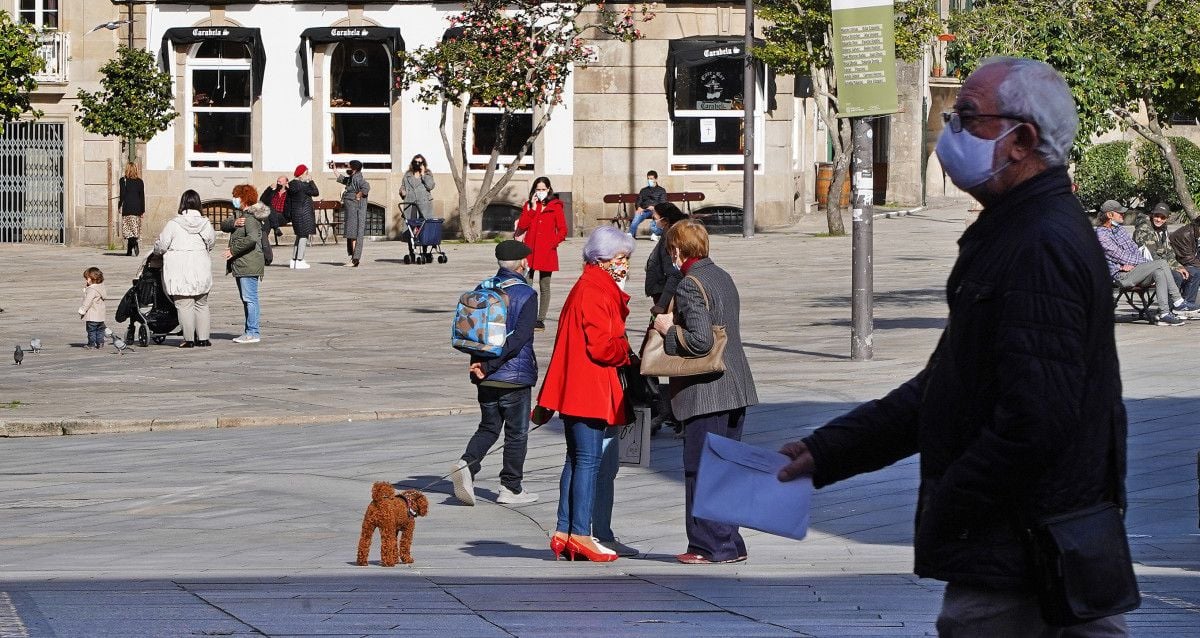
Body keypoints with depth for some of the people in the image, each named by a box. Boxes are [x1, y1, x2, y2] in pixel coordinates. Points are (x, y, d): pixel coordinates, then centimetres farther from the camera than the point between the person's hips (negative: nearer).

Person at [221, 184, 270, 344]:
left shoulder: (251, 217, -14)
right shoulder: (240, 214, 16)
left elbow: (252, 238, -27)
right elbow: (224, 225, 8)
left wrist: (233, 250, -21)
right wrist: (233, 223, -13)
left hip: (249, 265, -11)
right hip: (240, 265, 11)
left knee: (250, 298, -10)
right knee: (246, 299, 15)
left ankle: (253, 333, -10)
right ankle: (249, 331, 22)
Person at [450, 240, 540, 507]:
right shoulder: (526, 294, -12)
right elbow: (519, 338, -20)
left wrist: (480, 363, -1)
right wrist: (488, 367, -20)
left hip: (485, 377, 5)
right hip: (516, 375, -5)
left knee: (489, 427, 15)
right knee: (516, 433, 8)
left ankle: (467, 464, -9)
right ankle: (511, 489, 12)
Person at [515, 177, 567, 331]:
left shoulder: (555, 207, 2)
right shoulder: (529, 206, 10)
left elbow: (562, 231, 1)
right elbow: (522, 225, -3)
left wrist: (552, 244, -11)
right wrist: (533, 208, -7)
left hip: (547, 253, -2)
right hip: (529, 250, 2)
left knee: (544, 287, 4)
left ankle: (540, 320, 9)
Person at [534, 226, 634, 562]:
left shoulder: (597, 288, 19)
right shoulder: (593, 292, -14)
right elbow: (601, 345, -19)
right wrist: (627, 354, -2)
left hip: (577, 390, 10)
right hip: (589, 389, -10)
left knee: (578, 459, 11)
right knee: (589, 459, -9)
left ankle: (564, 533, 13)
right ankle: (580, 534, -9)